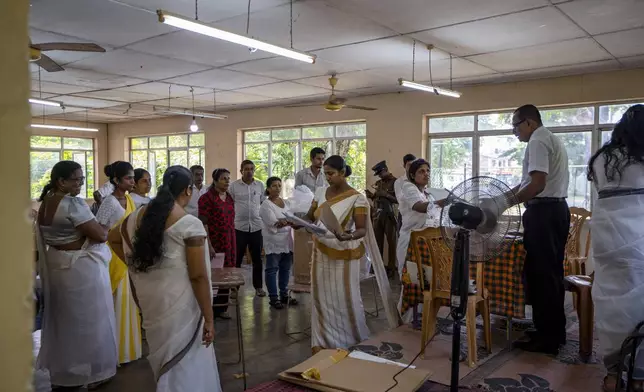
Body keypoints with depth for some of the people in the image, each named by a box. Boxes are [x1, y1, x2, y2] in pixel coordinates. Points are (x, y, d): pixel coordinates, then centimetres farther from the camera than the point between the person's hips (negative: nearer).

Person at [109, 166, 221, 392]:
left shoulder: (138, 216, 2)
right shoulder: (190, 224, -18)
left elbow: (113, 239, 20)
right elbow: (198, 277, -18)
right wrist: (209, 318, -11)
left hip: (151, 301, 7)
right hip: (180, 304, -7)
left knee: (167, 361, 27)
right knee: (185, 366, 8)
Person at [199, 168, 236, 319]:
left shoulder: (229, 198, 12)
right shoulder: (207, 198, -9)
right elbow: (203, 224, -14)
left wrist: (233, 243, 16)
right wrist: (208, 245, -20)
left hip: (229, 242, 7)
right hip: (215, 242, -6)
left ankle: (221, 308, 20)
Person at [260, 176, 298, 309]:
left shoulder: (285, 202, 12)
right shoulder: (266, 205, -9)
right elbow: (274, 225, -18)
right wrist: (290, 221, -24)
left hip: (287, 241, 7)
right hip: (274, 242, -7)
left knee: (285, 269, 12)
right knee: (272, 269, 1)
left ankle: (284, 295, 22)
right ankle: (273, 298, 6)